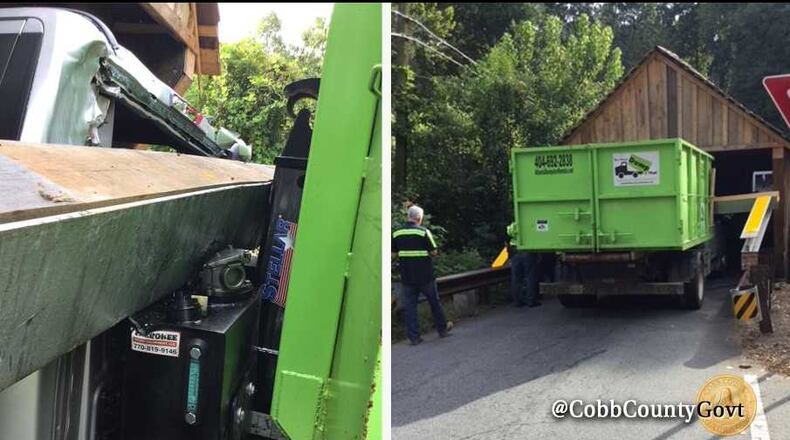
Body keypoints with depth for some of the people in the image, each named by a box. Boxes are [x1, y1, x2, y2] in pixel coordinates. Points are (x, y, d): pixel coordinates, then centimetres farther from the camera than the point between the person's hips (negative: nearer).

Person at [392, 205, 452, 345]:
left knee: (409, 306, 7)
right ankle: (442, 329, 28)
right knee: (434, 302, 15)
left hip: (407, 277, 3)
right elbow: (434, 252, -10)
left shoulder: (396, 233, 0)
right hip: (425, 276, -2)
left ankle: (414, 336, 5)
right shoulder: (423, 231, -11)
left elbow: (393, 253, 6)